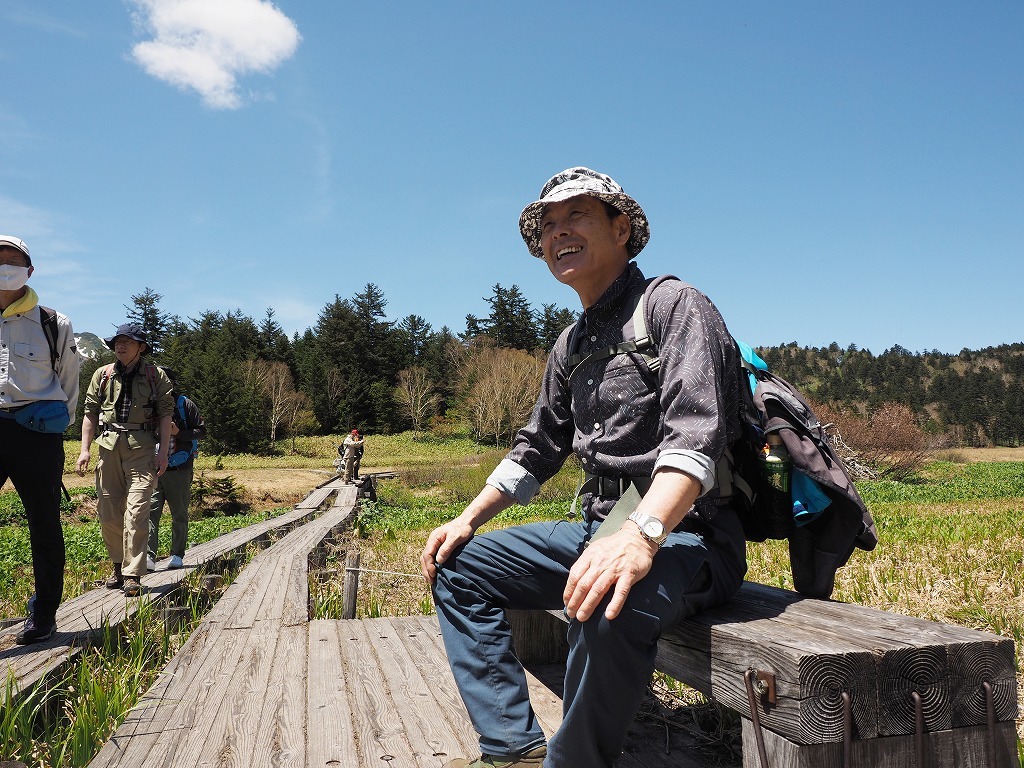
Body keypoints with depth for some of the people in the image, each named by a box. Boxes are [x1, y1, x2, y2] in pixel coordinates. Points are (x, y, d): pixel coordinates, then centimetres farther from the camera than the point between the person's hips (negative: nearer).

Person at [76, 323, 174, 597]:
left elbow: (165, 414, 2)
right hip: (109, 447, 4)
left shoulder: (156, 376, 4)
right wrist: (85, 449, 6)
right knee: (108, 512, 7)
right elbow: (90, 412, 14)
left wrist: (163, 451, -6)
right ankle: (119, 566, 23)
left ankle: (132, 575, -9)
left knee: (136, 511, -11)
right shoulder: (102, 375, 13)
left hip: (142, 447, -4)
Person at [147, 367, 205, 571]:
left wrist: (179, 433, -13)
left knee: (179, 514, 6)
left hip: (179, 469, -2)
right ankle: (149, 556, -10)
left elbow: (202, 430, 1)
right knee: (151, 511, -8)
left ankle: (177, 555, 16)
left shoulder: (185, 405, 1)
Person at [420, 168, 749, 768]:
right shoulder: (571, 346, 16)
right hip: (600, 527, 9)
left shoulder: (675, 304, -9)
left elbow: (695, 435, -24)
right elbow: (539, 447, 23)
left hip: (685, 533, -8)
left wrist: (642, 535, -39)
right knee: (459, 567, 6)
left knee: (611, 608, -39)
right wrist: (468, 520, 14)